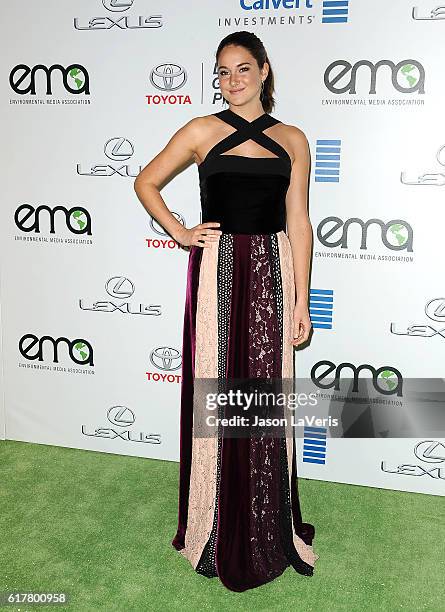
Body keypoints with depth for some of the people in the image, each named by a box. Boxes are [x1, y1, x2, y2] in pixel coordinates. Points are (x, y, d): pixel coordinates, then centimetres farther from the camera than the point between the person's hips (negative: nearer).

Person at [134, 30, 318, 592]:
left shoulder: (291, 139, 7)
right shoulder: (202, 131, 3)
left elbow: (298, 223, 5)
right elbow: (146, 182, 13)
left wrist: (301, 301, 1)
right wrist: (179, 232, 1)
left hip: (271, 271, 2)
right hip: (217, 270, -1)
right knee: (215, 394, 4)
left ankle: (270, 528, 27)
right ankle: (217, 531, 24)